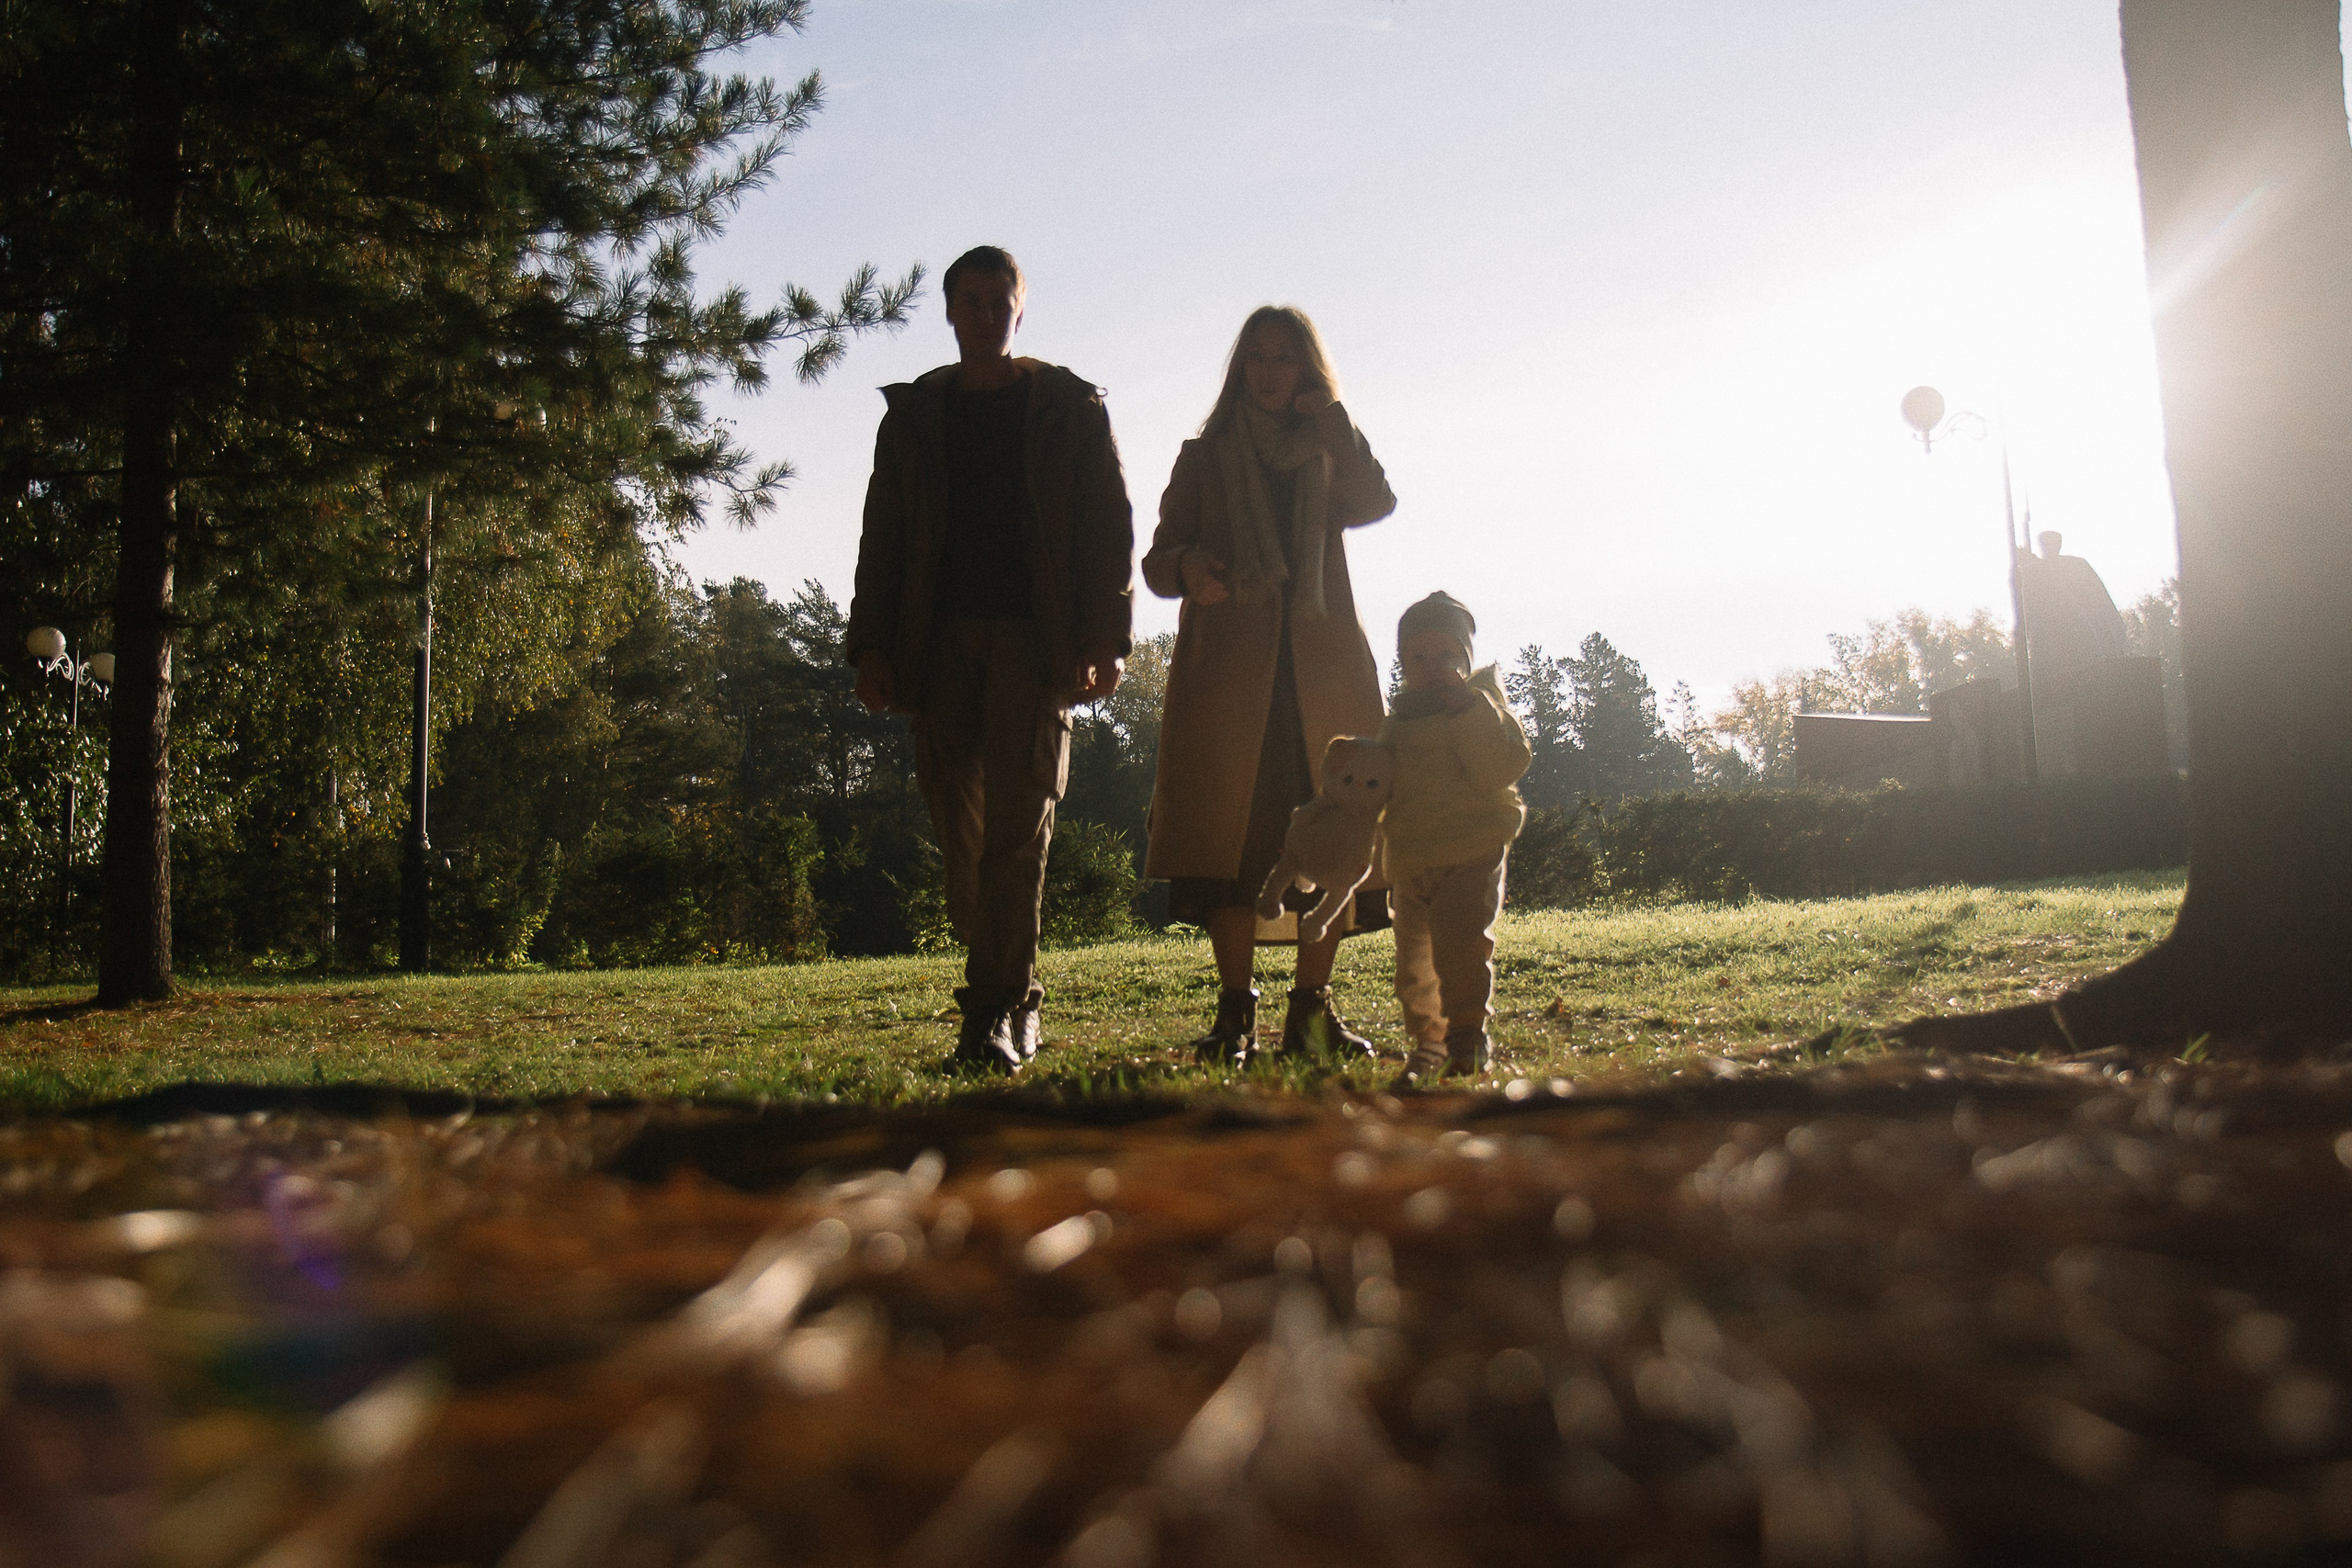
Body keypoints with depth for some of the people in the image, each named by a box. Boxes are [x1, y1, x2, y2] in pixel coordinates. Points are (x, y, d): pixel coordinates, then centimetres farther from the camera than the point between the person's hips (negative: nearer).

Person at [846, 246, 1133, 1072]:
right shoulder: (914, 414, 17)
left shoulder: (1071, 407, 10)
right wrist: (872, 648, 3)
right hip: (940, 637, 3)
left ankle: (993, 1016, -13)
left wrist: (1104, 639, -8)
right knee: (961, 827, 1)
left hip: (1034, 638, -3)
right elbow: (883, 536, 14)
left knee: (1016, 825, -12)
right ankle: (1016, 999, 15)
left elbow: (1108, 525, 4)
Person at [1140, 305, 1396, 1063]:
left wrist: (1334, 422, -4)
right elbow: (1158, 560, 7)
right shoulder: (1205, 459, 17)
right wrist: (1189, 568, -15)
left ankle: (1312, 1009, 1)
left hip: (1323, 665, 1)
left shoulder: (1327, 458, 20)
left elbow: (1376, 503, -2)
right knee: (1228, 834, -10)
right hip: (1228, 667, -1)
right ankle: (1236, 1013, -7)